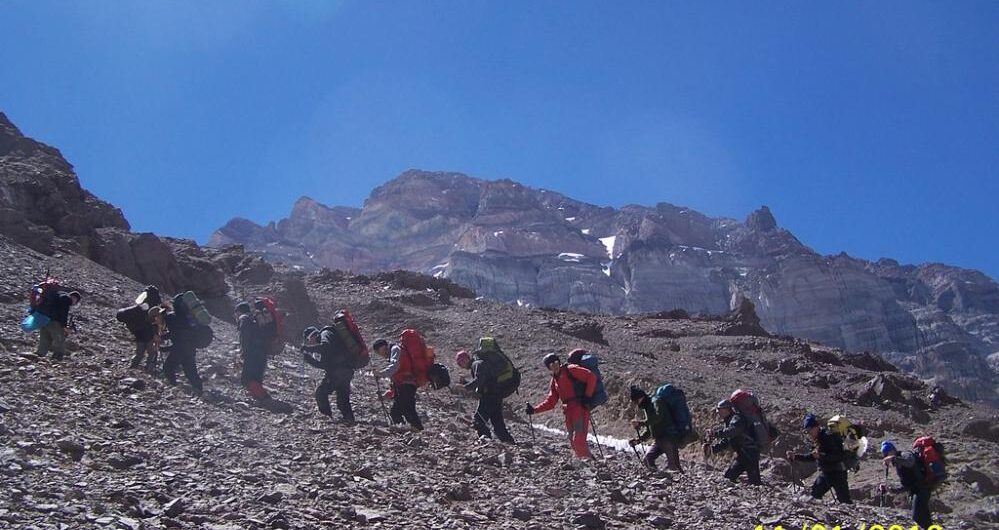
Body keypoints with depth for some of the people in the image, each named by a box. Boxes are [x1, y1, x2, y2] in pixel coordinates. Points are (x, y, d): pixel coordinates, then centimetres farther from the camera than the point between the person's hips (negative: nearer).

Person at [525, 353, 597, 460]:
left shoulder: (571, 370, -2)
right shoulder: (554, 380, 19)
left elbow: (591, 376, -9)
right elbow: (550, 401, 17)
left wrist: (587, 396, -11)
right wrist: (535, 409, 6)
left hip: (580, 408, -7)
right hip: (568, 412, 7)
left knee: (578, 440, -16)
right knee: (573, 441, 5)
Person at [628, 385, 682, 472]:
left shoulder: (656, 403, -7)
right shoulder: (647, 408, 21)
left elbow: (658, 417, -28)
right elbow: (648, 430, 22)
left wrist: (641, 423, -28)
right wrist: (637, 440, 7)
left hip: (669, 438, -9)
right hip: (659, 439, 9)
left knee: (673, 466, -14)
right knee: (648, 459, -7)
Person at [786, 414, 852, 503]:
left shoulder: (829, 437, -18)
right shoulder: (816, 440, 10)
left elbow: (839, 456, -25)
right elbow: (812, 457, 19)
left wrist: (821, 455, -32)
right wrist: (795, 457, 11)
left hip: (837, 473, -9)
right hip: (825, 473, 9)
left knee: (844, 500, -9)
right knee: (814, 496, 5)